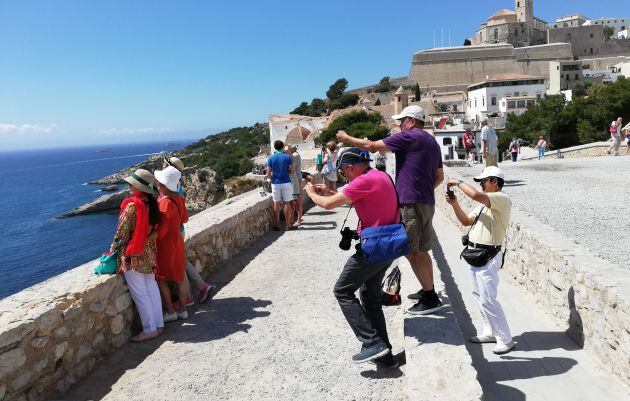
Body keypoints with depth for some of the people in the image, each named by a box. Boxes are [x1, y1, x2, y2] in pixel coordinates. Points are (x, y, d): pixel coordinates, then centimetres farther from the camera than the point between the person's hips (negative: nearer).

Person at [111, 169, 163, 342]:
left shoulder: (132, 206, -20)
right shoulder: (151, 204, 2)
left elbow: (122, 232, -14)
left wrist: (113, 248, -2)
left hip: (133, 256, -8)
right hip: (149, 253, 8)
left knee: (139, 294, 1)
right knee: (152, 289, 14)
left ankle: (149, 329, 8)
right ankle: (158, 325, 21)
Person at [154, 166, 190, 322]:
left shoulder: (165, 202, -23)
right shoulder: (178, 198, 0)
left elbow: (161, 230, -23)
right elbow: (184, 218, 14)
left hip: (165, 246, -8)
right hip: (177, 242, 8)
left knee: (161, 279, 7)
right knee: (179, 277, 14)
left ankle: (170, 312, 14)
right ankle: (182, 310, 24)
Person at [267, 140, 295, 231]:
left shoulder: (271, 158, -1)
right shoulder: (287, 157, -3)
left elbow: (268, 173, -2)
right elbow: (291, 170, -2)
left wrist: (269, 179, 18)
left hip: (275, 183, 1)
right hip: (286, 182, -1)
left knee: (276, 204, 7)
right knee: (287, 203, 4)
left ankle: (277, 225, 10)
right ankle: (288, 225, 7)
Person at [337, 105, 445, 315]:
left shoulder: (409, 137, -9)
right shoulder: (432, 142, 18)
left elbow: (372, 146, -8)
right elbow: (439, 176, 21)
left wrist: (346, 138, 4)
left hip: (411, 203, -9)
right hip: (427, 203, 9)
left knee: (412, 252, -4)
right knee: (421, 250, 17)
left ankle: (430, 298, 1)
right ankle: (428, 290, 26)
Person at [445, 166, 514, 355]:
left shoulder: (502, 199, -14)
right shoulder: (484, 203, 18)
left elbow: (475, 195, -31)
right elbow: (466, 221, 16)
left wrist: (458, 182, -15)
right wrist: (455, 204, 2)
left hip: (488, 256, -10)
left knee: (488, 299, -8)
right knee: (479, 294, 17)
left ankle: (505, 339, 4)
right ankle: (490, 332, 29)